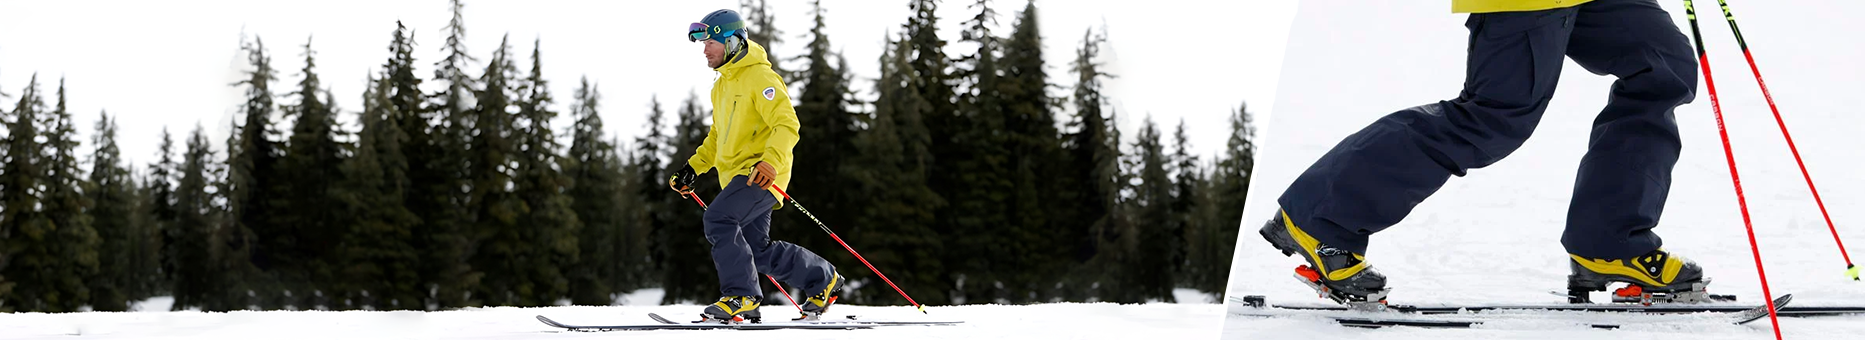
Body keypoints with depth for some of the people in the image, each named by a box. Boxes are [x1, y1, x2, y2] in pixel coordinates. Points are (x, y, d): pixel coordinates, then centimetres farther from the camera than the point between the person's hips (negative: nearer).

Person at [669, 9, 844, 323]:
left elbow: (787, 124, -20)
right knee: (760, 253, 9)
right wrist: (693, 168, 18)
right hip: (737, 176, 9)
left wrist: (771, 162, -34)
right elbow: (718, 137, 29)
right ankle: (823, 280, 26)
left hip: (760, 174, -9)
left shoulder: (759, 77, -11)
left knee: (718, 218, -25)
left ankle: (741, 297, -21)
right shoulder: (722, 85, 19)